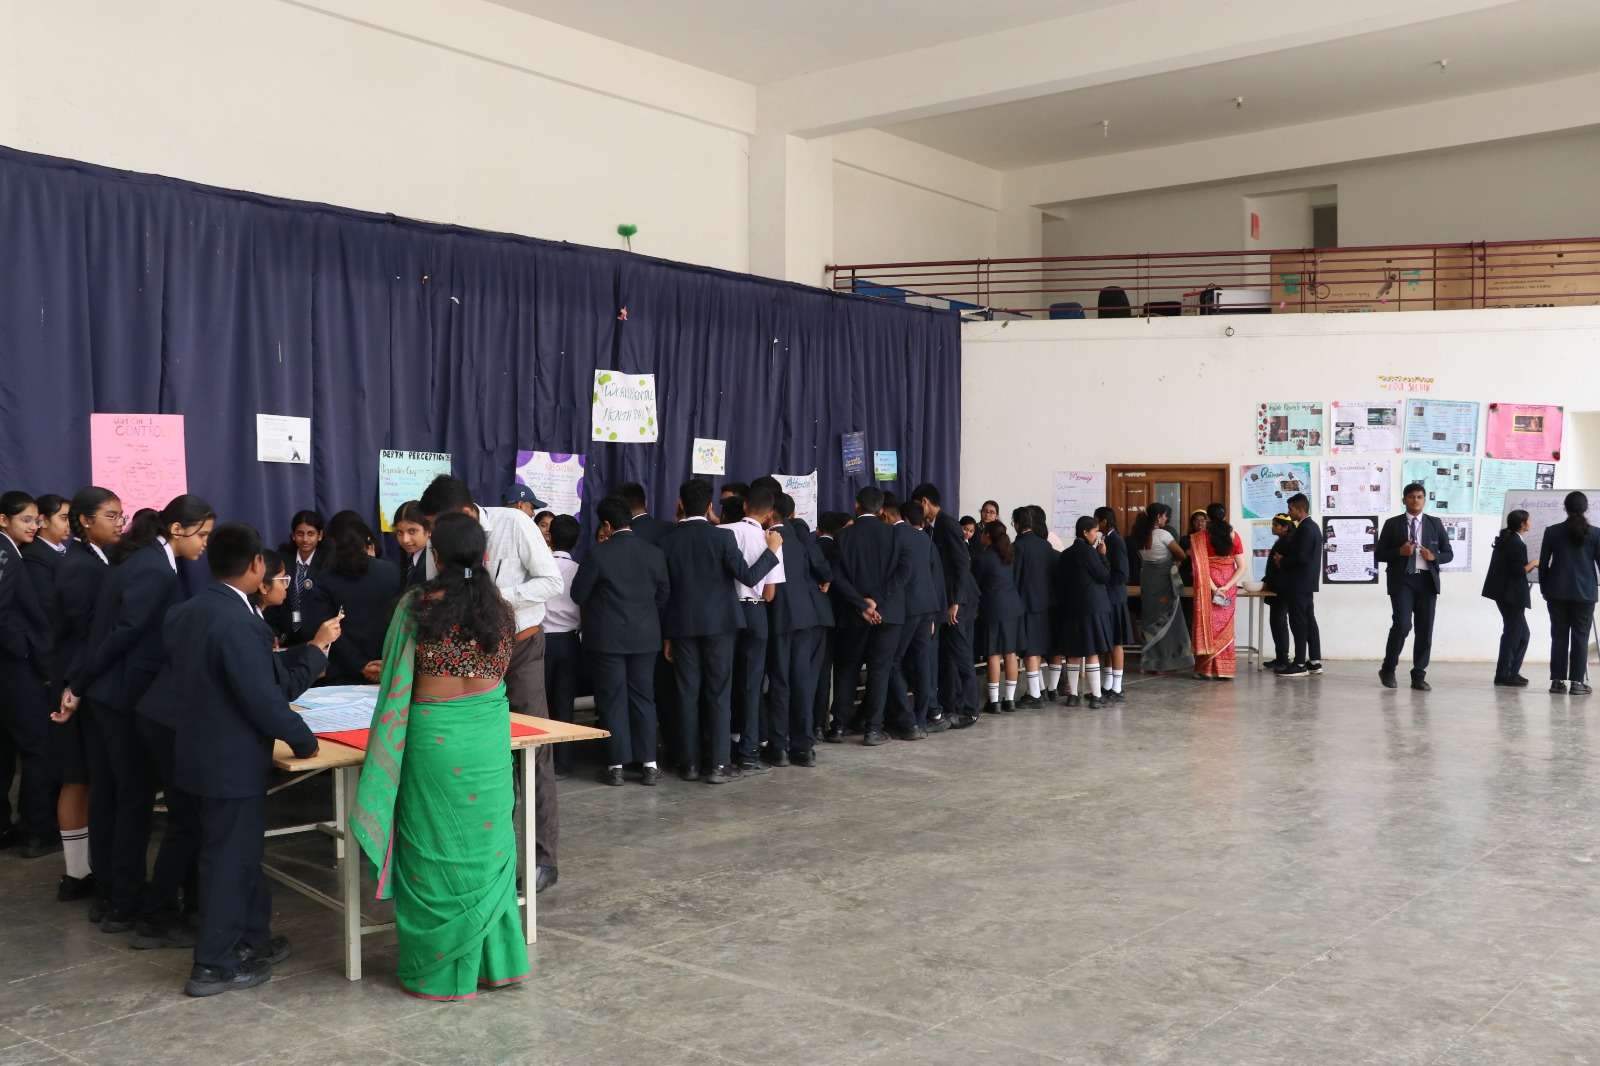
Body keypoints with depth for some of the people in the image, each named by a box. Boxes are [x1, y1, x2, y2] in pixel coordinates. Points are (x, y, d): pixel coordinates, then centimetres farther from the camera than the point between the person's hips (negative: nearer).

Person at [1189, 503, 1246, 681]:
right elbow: (1243, 568, -5)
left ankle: (1207, 669, 4)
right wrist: (1226, 587, -10)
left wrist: (1213, 588, -14)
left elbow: (1199, 567, -15)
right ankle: (1225, 670, 13)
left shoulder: (1200, 538, -8)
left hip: (1207, 588, -3)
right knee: (1225, 628, 11)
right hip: (1229, 588, 3)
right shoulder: (1233, 536, 0)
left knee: (1208, 627, 5)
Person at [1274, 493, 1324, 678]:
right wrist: (1285, 560, 11)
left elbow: (1300, 557, -23)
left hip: (1299, 583, -10)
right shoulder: (1312, 526, 15)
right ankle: (1314, 661, 14)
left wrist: (1282, 563, -8)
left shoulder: (1305, 528, -17)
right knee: (1308, 620, 11)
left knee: (1298, 622, -7)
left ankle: (1300, 664, -6)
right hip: (1307, 582, 10)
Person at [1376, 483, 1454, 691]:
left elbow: (1449, 553, 13)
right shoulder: (1392, 524, 6)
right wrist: (1400, 551, -13)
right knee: (1402, 625, -14)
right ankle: (1388, 669, 4)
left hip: (1427, 580, 3)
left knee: (1425, 629, 1)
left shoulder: (1435, 524, 12)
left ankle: (1419, 676, 9)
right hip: (1402, 580, -3)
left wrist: (1434, 557, -8)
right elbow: (1380, 554, 5)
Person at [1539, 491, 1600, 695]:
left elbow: (1543, 563, 3)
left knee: (1559, 636, 7)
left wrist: (1544, 588, 13)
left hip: (1557, 592, 1)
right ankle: (1577, 682, -1)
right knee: (1580, 637, 3)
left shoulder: (1552, 532, -1)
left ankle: (1557, 680, 6)